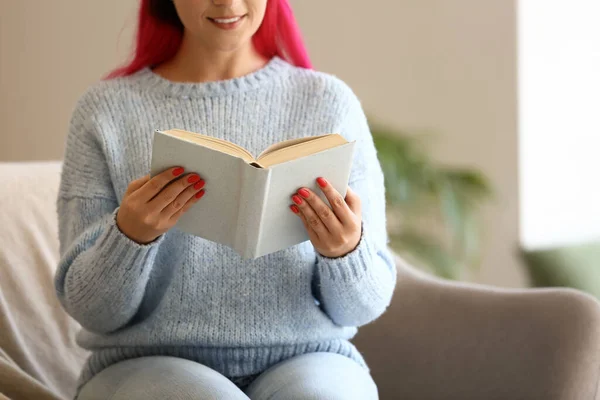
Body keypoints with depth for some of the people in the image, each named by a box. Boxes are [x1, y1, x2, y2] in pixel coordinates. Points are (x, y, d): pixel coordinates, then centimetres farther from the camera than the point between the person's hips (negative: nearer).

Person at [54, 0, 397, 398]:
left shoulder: (331, 103, 3)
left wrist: (347, 252, -19)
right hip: (150, 362, -1)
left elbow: (364, 305, 4)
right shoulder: (105, 109, 1)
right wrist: (130, 234, -20)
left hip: (303, 358, 1)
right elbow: (90, 309, 0)